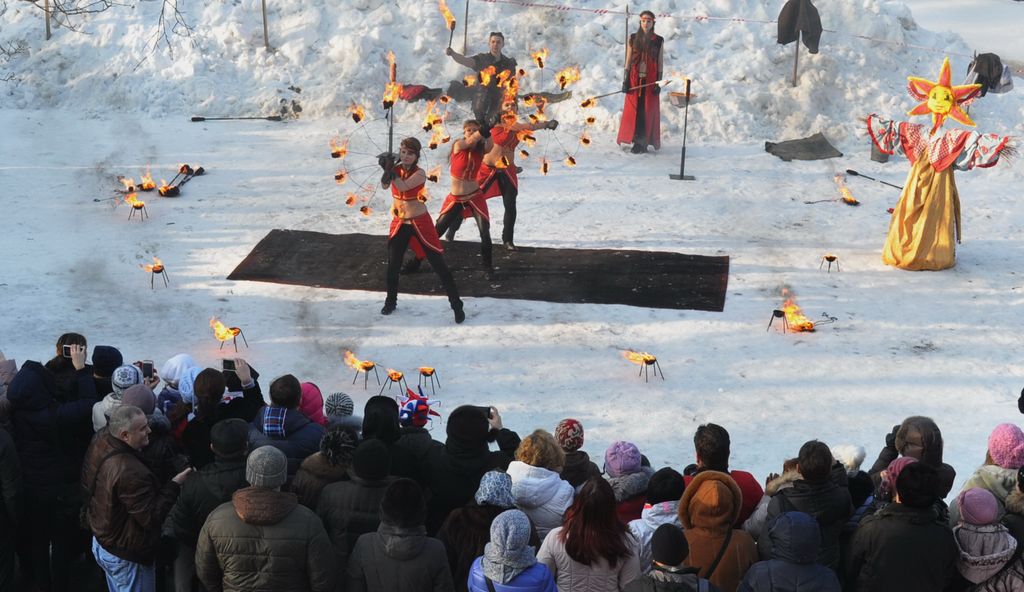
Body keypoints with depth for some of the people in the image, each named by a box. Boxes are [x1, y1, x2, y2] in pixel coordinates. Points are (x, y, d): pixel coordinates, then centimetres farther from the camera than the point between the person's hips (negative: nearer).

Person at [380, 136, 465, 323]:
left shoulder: (419, 173, -14)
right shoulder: (396, 169, -1)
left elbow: (403, 186, -31)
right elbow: (385, 185, -20)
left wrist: (390, 170, -34)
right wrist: (387, 169, -37)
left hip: (420, 223, -4)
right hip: (399, 223, 5)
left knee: (439, 265, -4)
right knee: (393, 264, 12)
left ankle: (456, 305, 1)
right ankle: (391, 302, 34)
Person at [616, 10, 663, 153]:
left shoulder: (658, 40, 3)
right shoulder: (633, 39, 6)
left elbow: (660, 64, 4)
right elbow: (628, 61, 7)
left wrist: (659, 83, -2)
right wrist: (625, 81, 0)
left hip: (650, 81, -1)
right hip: (635, 79, 1)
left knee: (648, 111, -2)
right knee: (633, 109, -1)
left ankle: (643, 143, 1)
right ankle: (636, 141, 6)